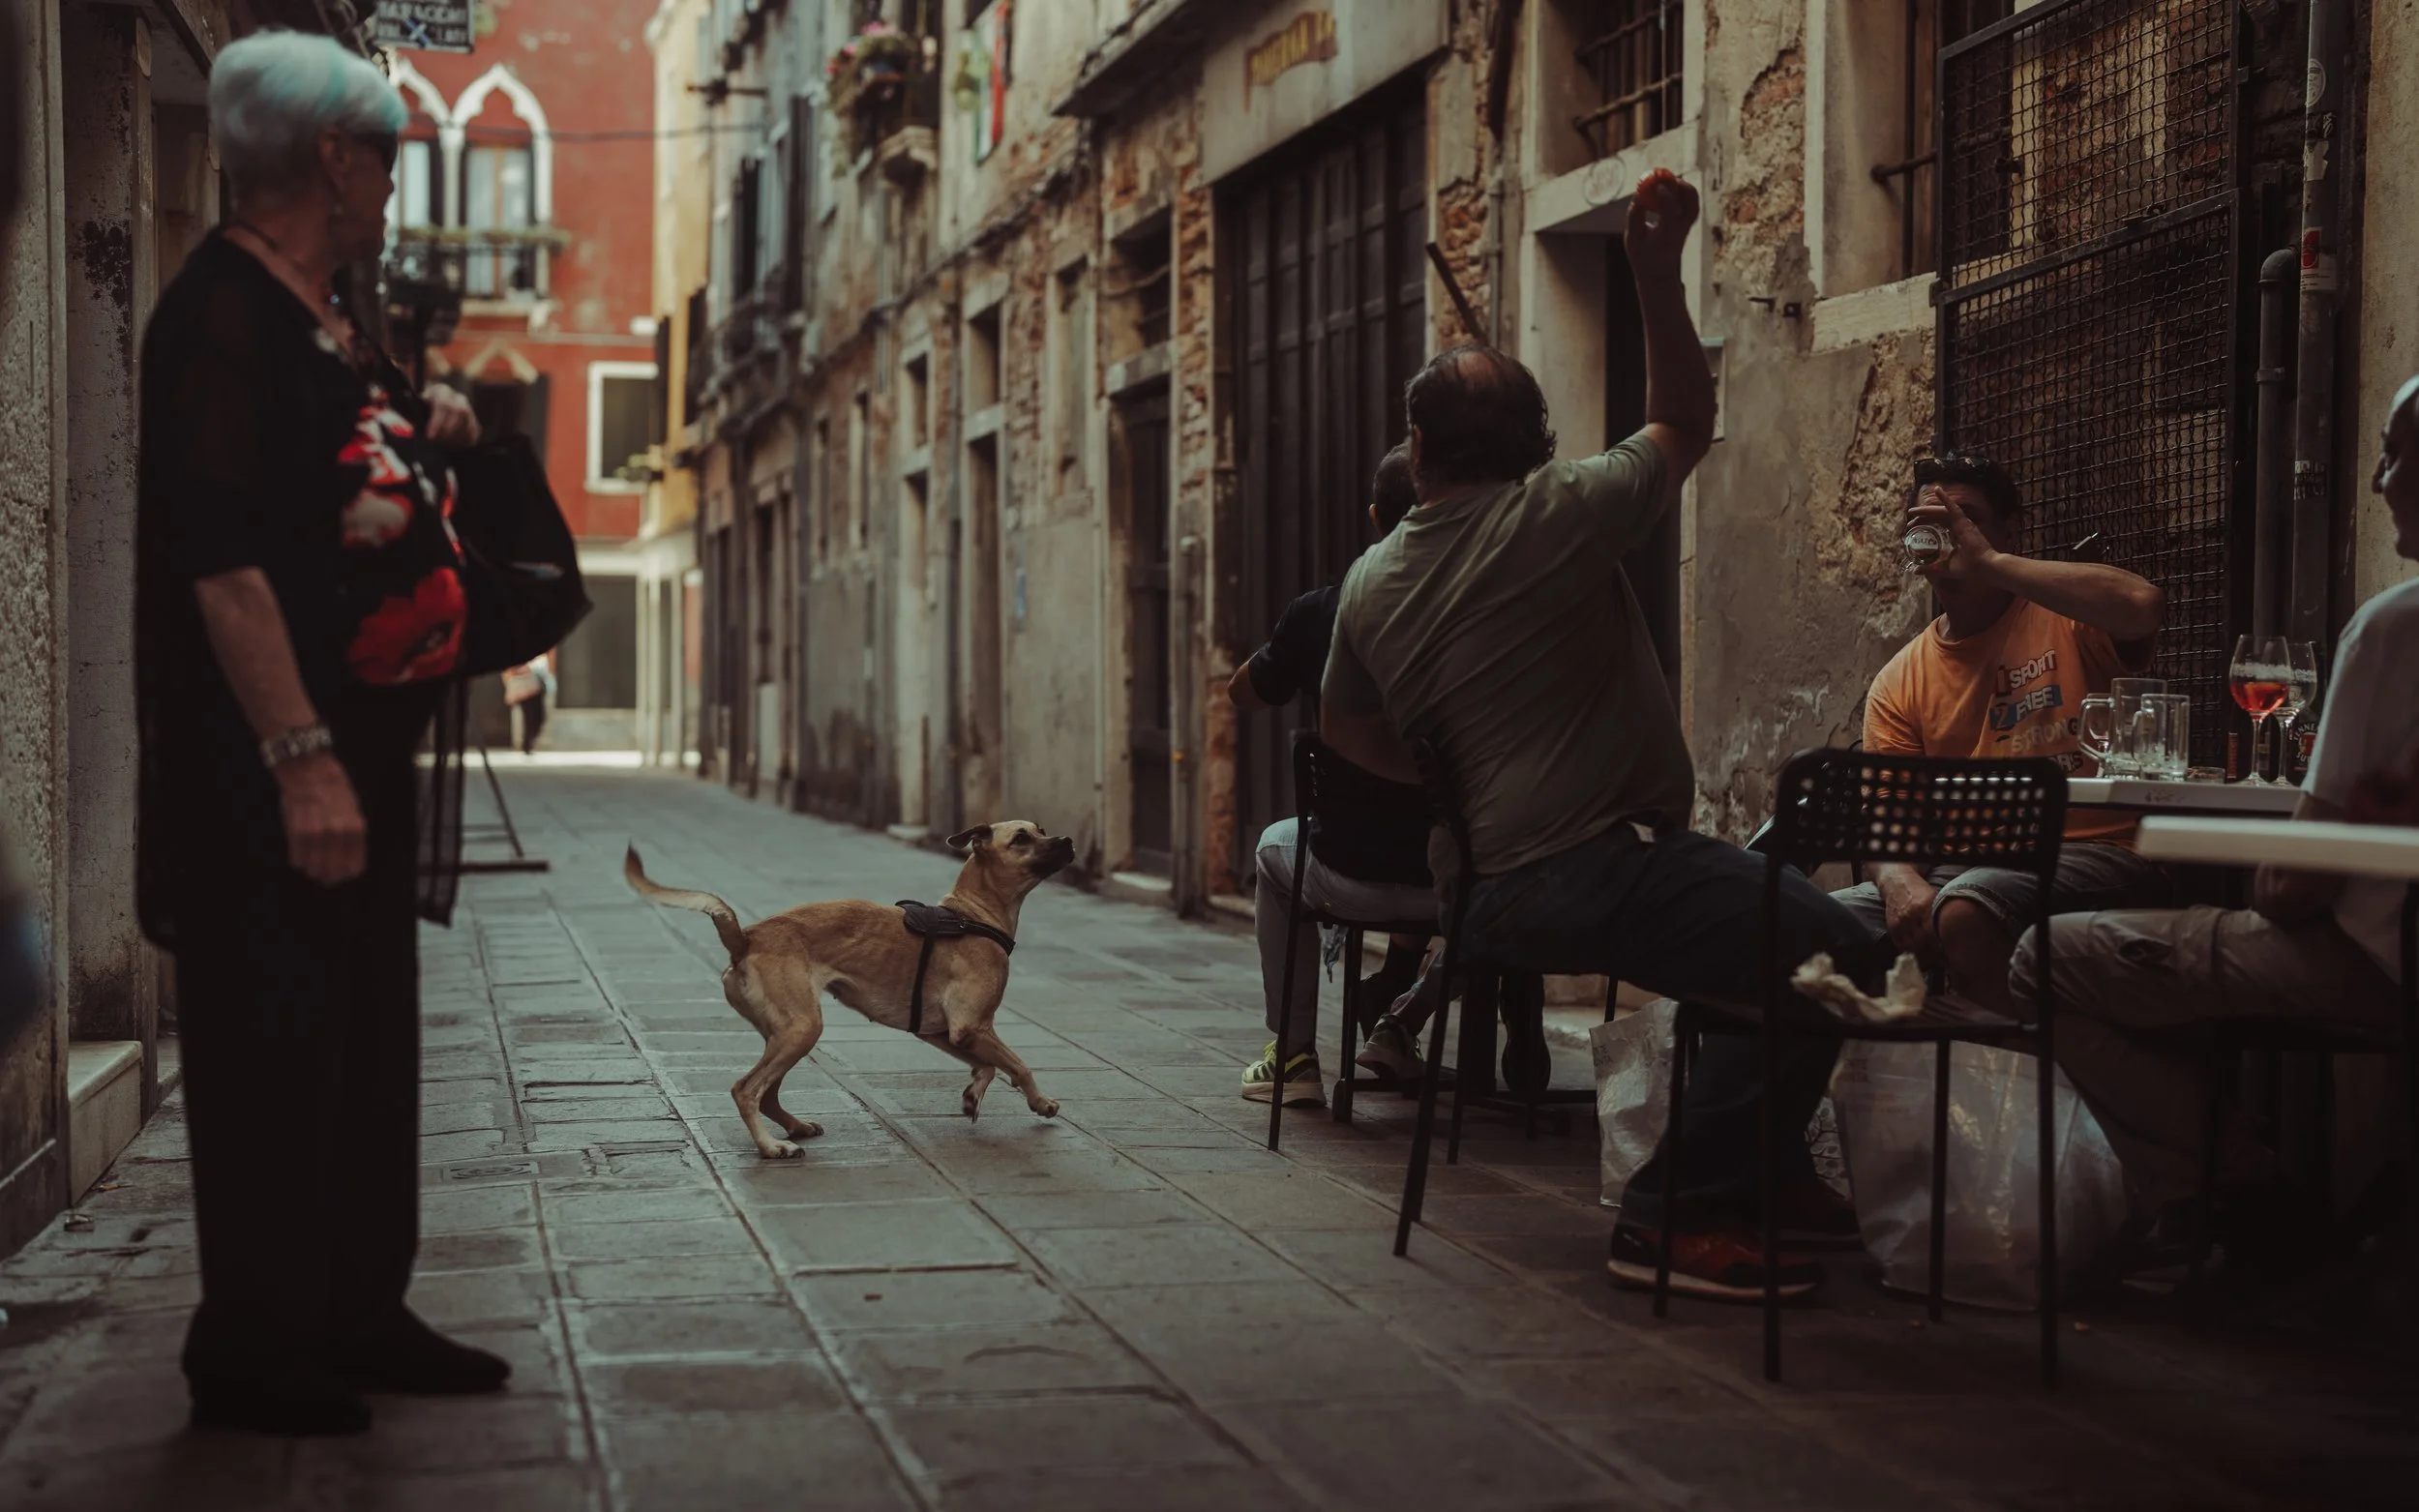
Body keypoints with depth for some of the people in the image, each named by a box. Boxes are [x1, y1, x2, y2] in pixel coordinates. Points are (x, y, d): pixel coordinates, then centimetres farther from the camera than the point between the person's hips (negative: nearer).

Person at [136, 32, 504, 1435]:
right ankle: (253, 1347, 5)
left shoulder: (329, 325, 15)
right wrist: (301, 760, -27)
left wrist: (426, 438, 12)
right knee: (275, 1046, -4)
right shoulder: (221, 317, -15)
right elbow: (221, 554, -23)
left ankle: (362, 1314, 25)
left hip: (360, 747, 10)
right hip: (267, 765, -10)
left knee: (370, 1037, 14)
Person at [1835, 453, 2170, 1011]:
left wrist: (1988, 562, -17)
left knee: (1964, 910, -35)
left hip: (2095, 853, -5)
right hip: (1962, 867, 5)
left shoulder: (2067, 617, 1)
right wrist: (1901, 882, -18)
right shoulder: (1900, 682, 14)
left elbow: (2142, 606, -24)